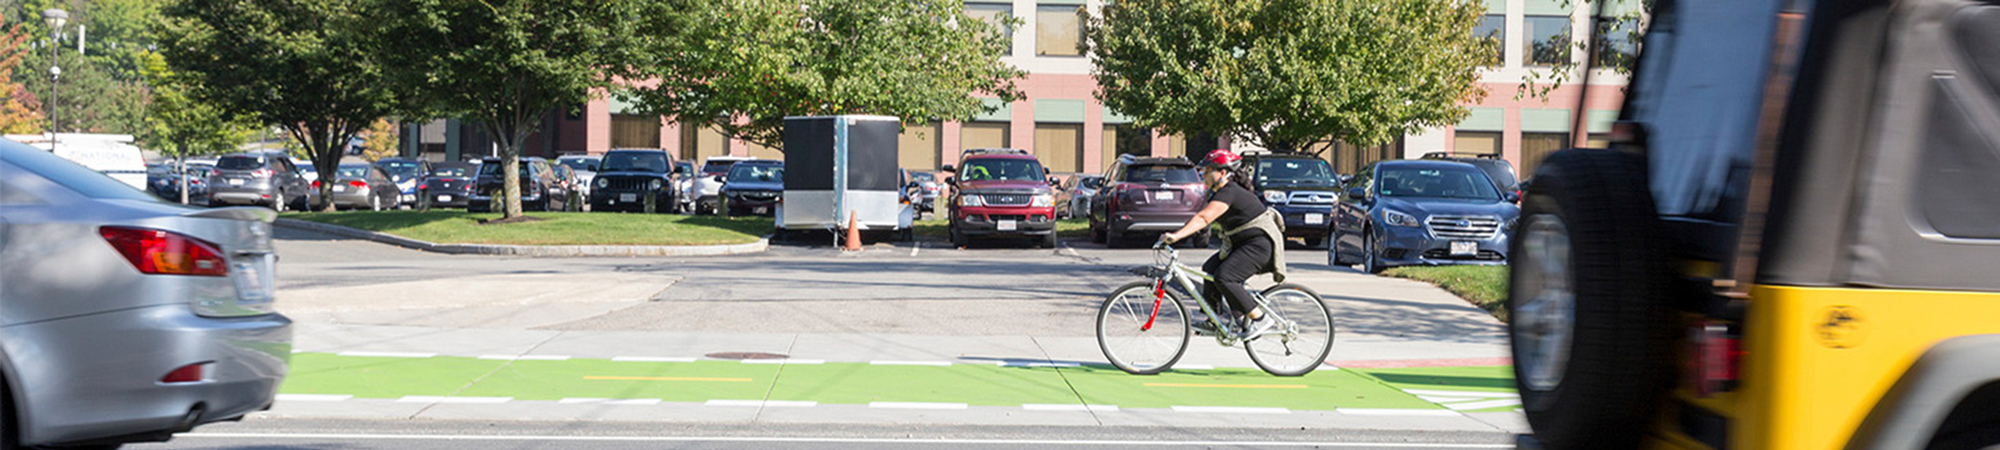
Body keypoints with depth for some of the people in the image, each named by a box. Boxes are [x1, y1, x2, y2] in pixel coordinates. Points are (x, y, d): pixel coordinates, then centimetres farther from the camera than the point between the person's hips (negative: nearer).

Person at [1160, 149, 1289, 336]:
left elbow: (1204, 218, -31)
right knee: (1210, 268, 8)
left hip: (1260, 243, -11)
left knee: (1224, 277, -21)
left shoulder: (1229, 192, -21)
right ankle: (1214, 321, 14)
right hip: (1241, 243, 11)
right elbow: (1201, 215, 14)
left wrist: (1177, 236, -37)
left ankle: (1259, 319, -13)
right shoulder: (1220, 191, 11)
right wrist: (1174, 233, 7)